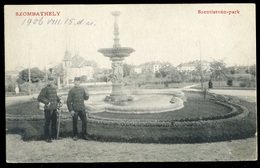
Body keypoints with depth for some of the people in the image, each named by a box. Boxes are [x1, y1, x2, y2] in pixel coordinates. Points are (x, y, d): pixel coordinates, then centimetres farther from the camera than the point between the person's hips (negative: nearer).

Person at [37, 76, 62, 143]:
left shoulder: (54, 89, 10)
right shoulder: (45, 89, -10)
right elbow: (39, 98, -15)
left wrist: (59, 102, 11)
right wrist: (47, 102, -22)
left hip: (54, 108, 7)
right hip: (48, 109, -7)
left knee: (54, 122, 14)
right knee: (47, 123, 1)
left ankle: (54, 135, 27)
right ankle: (47, 137, 8)